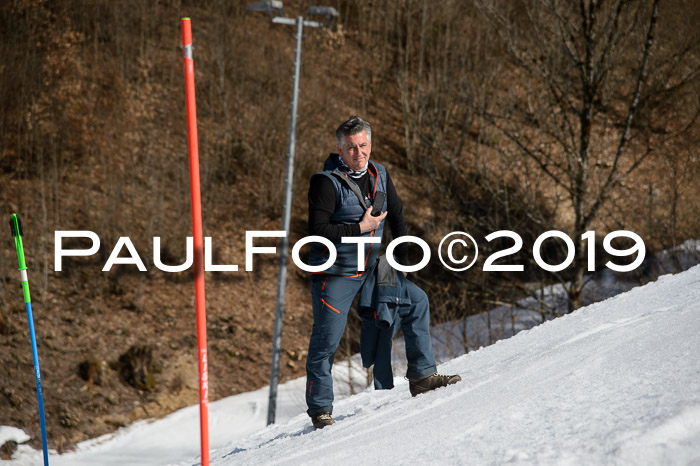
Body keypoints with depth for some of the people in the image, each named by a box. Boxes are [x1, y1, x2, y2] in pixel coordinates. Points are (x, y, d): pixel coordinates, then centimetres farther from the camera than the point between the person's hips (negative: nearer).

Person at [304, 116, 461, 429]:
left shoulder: (379, 175, 4)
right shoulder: (327, 182, -16)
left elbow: (396, 217, 17)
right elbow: (317, 231, -21)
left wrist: (401, 260, 12)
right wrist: (360, 228, -21)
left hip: (370, 270, 7)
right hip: (335, 274, -7)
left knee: (416, 302, 7)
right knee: (326, 341, -5)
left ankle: (422, 375, 14)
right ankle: (320, 410, 5)